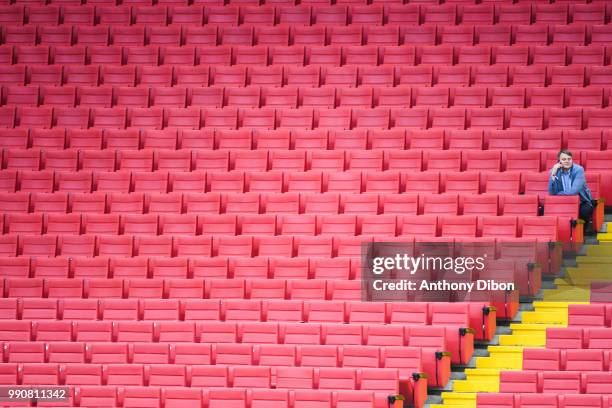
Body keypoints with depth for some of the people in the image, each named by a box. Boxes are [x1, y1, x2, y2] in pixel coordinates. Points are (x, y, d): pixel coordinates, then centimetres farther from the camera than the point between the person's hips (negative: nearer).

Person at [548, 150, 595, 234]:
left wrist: (558, 194, -14)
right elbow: (552, 193, -13)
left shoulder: (578, 170, -16)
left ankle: (586, 225, 0)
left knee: (585, 210, -34)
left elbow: (574, 191, -26)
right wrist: (553, 174, -23)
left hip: (581, 202, -3)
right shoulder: (555, 171, -6)